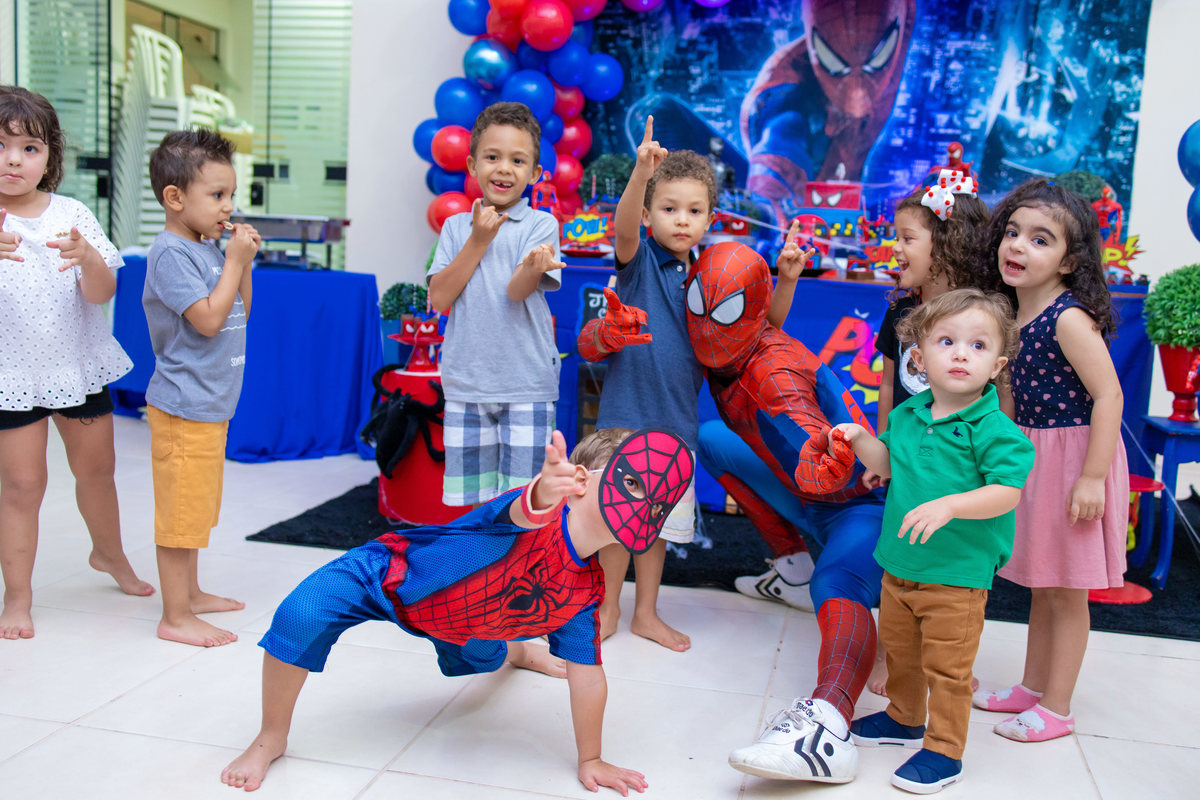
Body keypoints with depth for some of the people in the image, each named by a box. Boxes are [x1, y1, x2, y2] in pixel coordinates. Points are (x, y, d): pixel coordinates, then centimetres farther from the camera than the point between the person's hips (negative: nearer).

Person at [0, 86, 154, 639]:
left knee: (96, 468, 17)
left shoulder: (71, 216, -3)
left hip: (78, 365, 3)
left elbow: (103, 293, -9)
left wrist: (87, 257, -31)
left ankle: (109, 554, 42)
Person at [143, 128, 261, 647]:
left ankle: (190, 593, 33)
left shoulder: (208, 248, 10)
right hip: (184, 404, -9)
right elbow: (209, 319, -23)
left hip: (209, 401, 9)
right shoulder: (171, 254, -16)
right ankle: (175, 617, 9)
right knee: (181, 507, -1)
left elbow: (240, 313, 16)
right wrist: (235, 260, -15)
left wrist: (243, 261, 3)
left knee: (195, 505, 19)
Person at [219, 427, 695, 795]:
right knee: (300, 615, -31)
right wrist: (543, 494, -91)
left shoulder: (587, 590, -18)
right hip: (386, 573, -6)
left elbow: (587, 675, -8)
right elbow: (525, 512, -67)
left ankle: (515, 651, 76)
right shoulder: (542, 515, -39)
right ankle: (271, 739, -2)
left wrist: (590, 762, -4)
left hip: (455, 621, 6)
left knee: (476, 657, 35)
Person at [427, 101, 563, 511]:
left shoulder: (541, 225, -1)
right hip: (465, 385, 3)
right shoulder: (457, 226, 9)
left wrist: (533, 267, -38)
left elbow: (516, 290, -15)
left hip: (526, 386, -3)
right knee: (471, 501, 12)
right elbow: (439, 298, -3)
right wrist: (479, 240, -8)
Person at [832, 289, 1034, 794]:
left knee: (946, 667, 4)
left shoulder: (992, 427, -17)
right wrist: (861, 440, 2)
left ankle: (944, 750, 21)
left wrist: (949, 505, -34)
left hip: (958, 573, -7)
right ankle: (904, 719, 45)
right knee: (898, 649, 23)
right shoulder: (907, 414, 3)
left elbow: (1007, 493, -23)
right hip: (899, 564, 7)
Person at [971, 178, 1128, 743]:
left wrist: (1093, 478, -23)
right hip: (1033, 457, 8)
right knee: (1040, 585, 19)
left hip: (1075, 458, -8)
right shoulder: (1015, 313, 4)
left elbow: (1109, 396, -22)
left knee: (1066, 589, 5)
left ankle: (1057, 708, 18)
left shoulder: (1068, 318, -20)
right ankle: (1033, 688, 33)